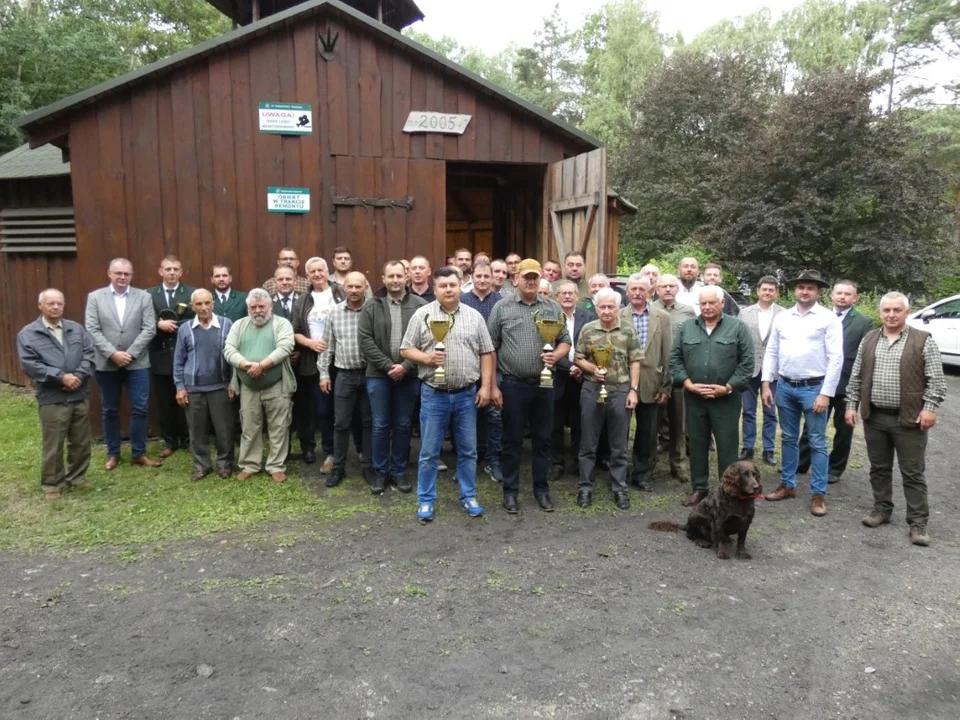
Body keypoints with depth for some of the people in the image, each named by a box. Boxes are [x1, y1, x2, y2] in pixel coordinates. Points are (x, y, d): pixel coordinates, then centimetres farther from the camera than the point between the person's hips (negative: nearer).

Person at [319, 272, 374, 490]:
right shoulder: (335, 312, 3)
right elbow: (327, 345, 8)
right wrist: (324, 373, 5)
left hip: (370, 374, -2)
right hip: (345, 375, 2)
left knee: (369, 422, 7)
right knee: (341, 423, 7)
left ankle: (368, 467, 19)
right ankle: (338, 466, 21)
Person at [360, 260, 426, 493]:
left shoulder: (420, 306, -2)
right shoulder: (371, 307, 1)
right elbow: (365, 340, -5)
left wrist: (406, 366, -13)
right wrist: (388, 365, -13)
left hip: (409, 375, 0)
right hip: (379, 375, 0)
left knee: (403, 425, 10)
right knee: (380, 425, 7)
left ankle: (399, 471, 23)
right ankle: (380, 471, 21)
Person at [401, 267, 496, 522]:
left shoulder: (474, 316, 5)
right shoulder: (422, 315, -1)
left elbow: (486, 353, 6)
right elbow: (406, 349, 1)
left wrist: (486, 386, -1)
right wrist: (426, 358, -18)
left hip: (467, 394, 2)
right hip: (434, 394, -2)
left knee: (468, 450, 11)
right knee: (429, 451, 6)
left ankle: (468, 497, 25)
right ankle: (426, 500, 19)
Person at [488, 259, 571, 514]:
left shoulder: (553, 308, 6)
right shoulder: (502, 308, -1)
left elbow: (565, 341, 10)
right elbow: (490, 348, -1)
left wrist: (556, 355, -13)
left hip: (544, 384, 2)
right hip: (513, 385, -2)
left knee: (542, 439, 11)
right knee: (512, 440, 6)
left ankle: (542, 489, 25)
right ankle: (510, 491, 18)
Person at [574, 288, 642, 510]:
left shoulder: (628, 330, 0)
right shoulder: (587, 330, 1)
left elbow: (635, 362, 1)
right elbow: (578, 358, 5)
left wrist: (634, 389, -5)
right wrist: (592, 368, -13)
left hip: (621, 390, 0)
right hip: (592, 390, 1)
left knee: (618, 445, 8)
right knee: (588, 443, 7)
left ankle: (619, 487, 19)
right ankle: (585, 486, 17)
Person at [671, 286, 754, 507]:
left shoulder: (738, 328, -2)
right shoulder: (686, 328, 6)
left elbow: (747, 363, -5)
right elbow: (675, 359, 5)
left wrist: (727, 388, -12)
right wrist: (688, 384, -8)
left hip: (726, 399, -3)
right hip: (694, 398, 3)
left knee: (727, 446, 3)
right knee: (697, 445, 11)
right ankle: (699, 488, 24)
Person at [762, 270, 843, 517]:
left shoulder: (829, 319, -6)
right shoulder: (782, 318, 7)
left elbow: (836, 358, -10)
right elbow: (771, 352, 9)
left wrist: (826, 393, -14)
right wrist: (766, 383, 2)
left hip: (814, 388, -4)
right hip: (785, 386, 4)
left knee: (817, 443, 3)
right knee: (788, 439, 14)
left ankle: (818, 494, 13)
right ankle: (788, 484, 27)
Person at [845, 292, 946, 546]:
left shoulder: (924, 341, -3)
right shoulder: (868, 340, 8)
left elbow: (936, 380, -5)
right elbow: (856, 377, 11)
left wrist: (930, 408, -13)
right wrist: (851, 405, 6)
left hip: (909, 419, -4)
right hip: (874, 417, 4)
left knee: (913, 473, 2)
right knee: (879, 468, 14)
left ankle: (918, 522, 10)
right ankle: (881, 509, 27)